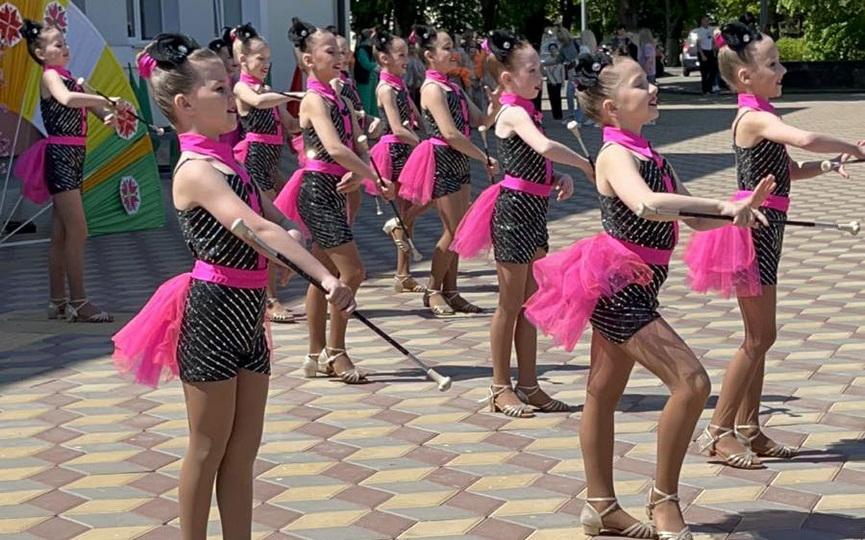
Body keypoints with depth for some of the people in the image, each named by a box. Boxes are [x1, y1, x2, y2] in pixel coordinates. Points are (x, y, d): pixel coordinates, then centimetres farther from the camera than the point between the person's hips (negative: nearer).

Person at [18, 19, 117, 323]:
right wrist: (105, 99, -27)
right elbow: (67, 99, -30)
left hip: (73, 157, 9)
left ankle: (57, 302, 15)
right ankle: (78, 302, -11)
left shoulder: (68, 78, 19)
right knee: (78, 230, -12)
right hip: (60, 156, -9)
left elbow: (90, 107, 13)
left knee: (61, 234, 10)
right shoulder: (50, 76, -8)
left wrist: (107, 114, -9)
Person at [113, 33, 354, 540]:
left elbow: (278, 221, 18)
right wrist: (325, 277, -37)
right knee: (209, 450, 3)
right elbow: (259, 230, -30)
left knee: (244, 449, 12)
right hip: (214, 312, -8)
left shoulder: (226, 160, 11)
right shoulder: (197, 170, -17)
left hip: (247, 313, 8)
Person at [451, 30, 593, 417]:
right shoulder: (515, 113, -15)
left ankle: (528, 385, 20)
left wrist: (560, 178, -2)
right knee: (511, 304, 0)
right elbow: (545, 147, -34)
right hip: (514, 210, -9)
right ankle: (501, 389, 10)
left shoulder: (526, 111, 13)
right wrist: (585, 164, -23)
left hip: (534, 210, 9)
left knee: (531, 303, 12)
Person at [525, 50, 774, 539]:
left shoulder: (649, 155, 13)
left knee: (604, 393, 16)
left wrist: (740, 208, -3)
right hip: (619, 287, -9)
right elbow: (645, 204, -36)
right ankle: (664, 498, -1)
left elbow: (695, 219, 15)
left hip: (629, 288, 10)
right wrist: (723, 206, -35)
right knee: (692, 381, -13)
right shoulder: (616, 155, -15)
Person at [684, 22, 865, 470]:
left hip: (764, 230, 10)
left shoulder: (759, 117, 15)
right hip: (754, 228, -10)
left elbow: (790, 171, 21)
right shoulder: (755, 117, -17)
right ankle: (718, 432, 3)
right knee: (759, 337, -4)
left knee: (760, 336, 13)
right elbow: (805, 139, -34)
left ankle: (748, 431, 20)